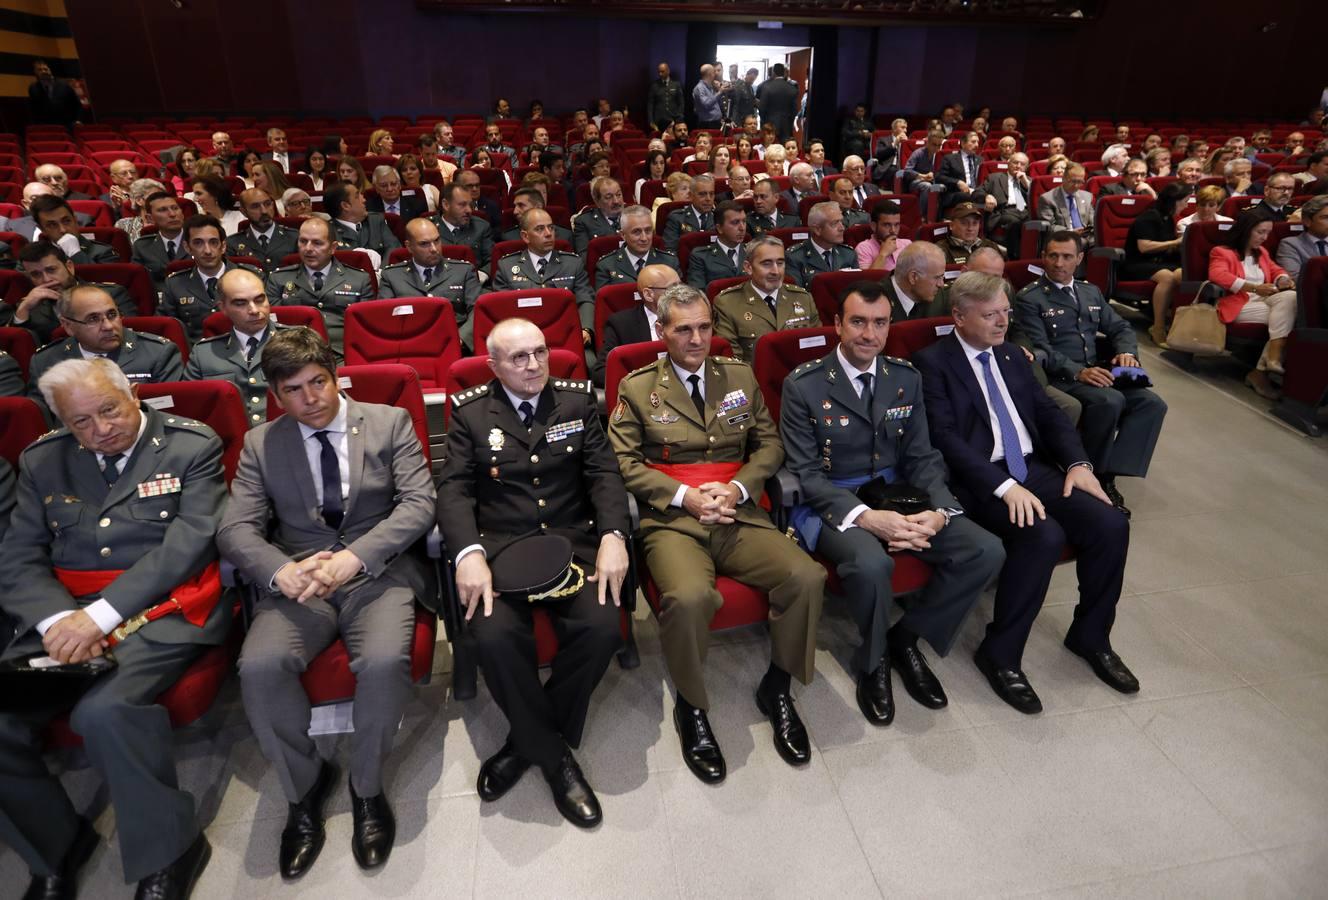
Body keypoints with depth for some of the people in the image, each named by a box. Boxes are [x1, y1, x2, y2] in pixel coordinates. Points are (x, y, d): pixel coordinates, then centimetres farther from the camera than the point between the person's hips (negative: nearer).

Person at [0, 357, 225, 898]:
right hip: (66, 615, 5)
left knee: (103, 711, -30)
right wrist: (58, 619, -14)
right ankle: (55, 848, 13)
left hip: (165, 610, -5)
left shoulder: (191, 446, 0)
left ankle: (167, 851, -6)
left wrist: (101, 614, -17)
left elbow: (188, 542, -10)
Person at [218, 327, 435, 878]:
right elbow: (235, 529, 4)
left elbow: (419, 502, -4)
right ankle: (304, 786, 2)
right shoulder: (261, 444, 11)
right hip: (298, 579, 2)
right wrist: (282, 571, -19)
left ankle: (366, 786, -1)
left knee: (384, 662, -30)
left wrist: (353, 557, -18)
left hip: (378, 570, -2)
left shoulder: (390, 422, 6)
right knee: (259, 667, -25)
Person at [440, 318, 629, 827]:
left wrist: (613, 536, -14)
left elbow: (604, 473, 4)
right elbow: (454, 489, 1)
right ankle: (554, 756, -2)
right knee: (495, 637, -29)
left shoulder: (577, 401, 12)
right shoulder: (470, 412, 9)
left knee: (601, 628, -26)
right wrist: (468, 553, -18)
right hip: (500, 545, -1)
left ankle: (526, 743, 0)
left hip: (573, 540, 1)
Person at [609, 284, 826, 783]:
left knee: (807, 577, -21)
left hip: (738, 514, 3)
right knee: (689, 597, -34)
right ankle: (691, 707, -3)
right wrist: (684, 495, -11)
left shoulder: (740, 376, 15)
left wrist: (737, 488, -4)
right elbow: (625, 462, 1)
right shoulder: (637, 388, 6)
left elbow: (770, 444, 14)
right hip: (672, 520, -3)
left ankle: (777, 688, 5)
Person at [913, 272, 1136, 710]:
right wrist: (1005, 486, -24)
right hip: (981, 480, -7)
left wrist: (1077, 462, -1)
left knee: (1111, 524, -12)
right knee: (1044, 535, -30)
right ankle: (1000, 653, -11)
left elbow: (1049, 414, 17)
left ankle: (1091, 636, 11)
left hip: (1035, 469, 7)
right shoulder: (932, 362, -5)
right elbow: (944, 439, -15)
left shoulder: (1013, 357, 19)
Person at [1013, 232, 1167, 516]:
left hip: (1096, 373, 7)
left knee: (1153, 404, -15)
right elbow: (1040, 349, -12)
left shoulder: (1091, 293, 21)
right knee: (1111, 401, -32)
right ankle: (1090, 475, -13)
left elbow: (1120, 327, 23)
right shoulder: (1028, 298, -2)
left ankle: (1108, 475, -16)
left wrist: (1126, 352, 0)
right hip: (1058, 378, -7)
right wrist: (1078, 372, -24)